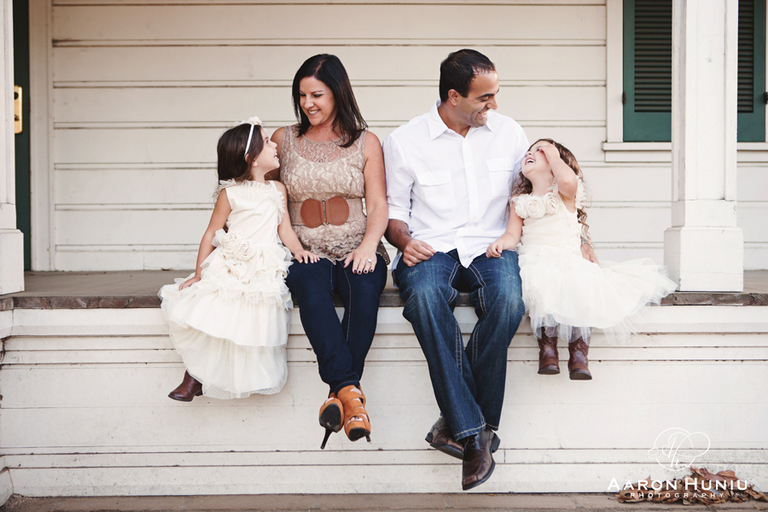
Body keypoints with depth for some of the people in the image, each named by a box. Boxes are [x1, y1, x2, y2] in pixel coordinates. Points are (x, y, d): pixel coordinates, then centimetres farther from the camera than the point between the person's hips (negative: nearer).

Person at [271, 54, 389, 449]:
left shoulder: (365, 143, 13)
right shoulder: (283, 140, 16)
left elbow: (378, 204, 6)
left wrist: (369, 244, -14)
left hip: (355, 249, 0)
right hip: (305, 251, 0)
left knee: (365, 287, -35)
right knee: (311, 288, -36)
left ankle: (339, 392, -34)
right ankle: (349, 389, -41)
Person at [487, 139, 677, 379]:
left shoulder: (564, 193, 8)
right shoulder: (520, 203, 19)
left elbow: (568, 181, -18)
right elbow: (513, 234, 9)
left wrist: (553, 154, 0)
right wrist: (501, 242, -16)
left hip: (567, 259, -1)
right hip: (534, 261, 1)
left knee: (580, 288, -32)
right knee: (539, 286, -33)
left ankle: (578, 350, -18)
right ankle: (547, 345, -20)